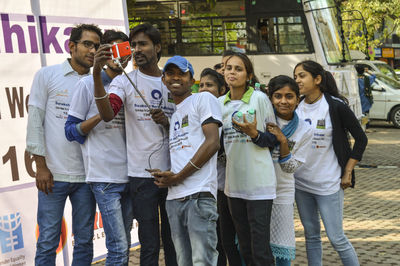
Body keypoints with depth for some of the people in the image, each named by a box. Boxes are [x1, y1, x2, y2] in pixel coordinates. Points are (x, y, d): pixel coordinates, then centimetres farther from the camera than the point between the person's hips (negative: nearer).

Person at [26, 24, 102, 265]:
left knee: (85, 240, 9)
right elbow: (35, 121, 0)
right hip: (53, 173, -2)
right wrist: (41, 166, -5)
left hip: (86, 175, 3)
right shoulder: (47, 75, 3)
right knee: (48, 241, 1)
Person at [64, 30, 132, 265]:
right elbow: (71, 131, -4)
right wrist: (101, 114, -16)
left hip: (128, 175, 6)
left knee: (123, 245, 12)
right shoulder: (88, 84, -1)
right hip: (104, 176, -6)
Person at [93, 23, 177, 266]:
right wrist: (97, 75, -28)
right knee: (150, 245, 2)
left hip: (172, 173, 3)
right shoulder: (125, 81, 2)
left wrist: (166, 122, -7)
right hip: (142, 175, -3)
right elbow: (107, 114, -18)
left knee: (173, 241, 13)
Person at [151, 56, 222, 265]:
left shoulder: (203, 99, 4)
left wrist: (178, 177, -9)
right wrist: (166, 176, 2)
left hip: (199, 194, -7)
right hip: (174, 197, 7)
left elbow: (212, 142, -8)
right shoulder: (170, 113, 26)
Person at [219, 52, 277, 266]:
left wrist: (253, 133, -19)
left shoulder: (259, 98, -6)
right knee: (245, 248, 13)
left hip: (259, 183, -5)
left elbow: (274, 139, -3)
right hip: (233, 183, 6)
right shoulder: (219, 103, 10)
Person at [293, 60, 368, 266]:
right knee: (311, 235, 13)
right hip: (301, 182, 5)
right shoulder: (295, 106, 3)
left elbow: (361, 138, -5)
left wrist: (347, 173, -7)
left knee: (336, 238, -1)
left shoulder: (335, 106, -11)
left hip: (328, 183, -5)